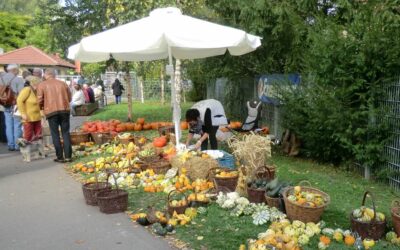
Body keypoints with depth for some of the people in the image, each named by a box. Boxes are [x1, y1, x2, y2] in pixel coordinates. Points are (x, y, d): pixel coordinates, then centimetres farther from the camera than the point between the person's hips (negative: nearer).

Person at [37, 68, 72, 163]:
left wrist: (42, 107, 19)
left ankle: (60, 157, 6)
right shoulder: (63, 83, 12)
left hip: (51, 111, -2)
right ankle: (68, 156, 5)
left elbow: (40, 100, 0)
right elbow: (69, 98, 13)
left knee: (55, 134, 6)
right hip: (64, 110, 2)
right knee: (66, 133, 7)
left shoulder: (42, 85, 4)